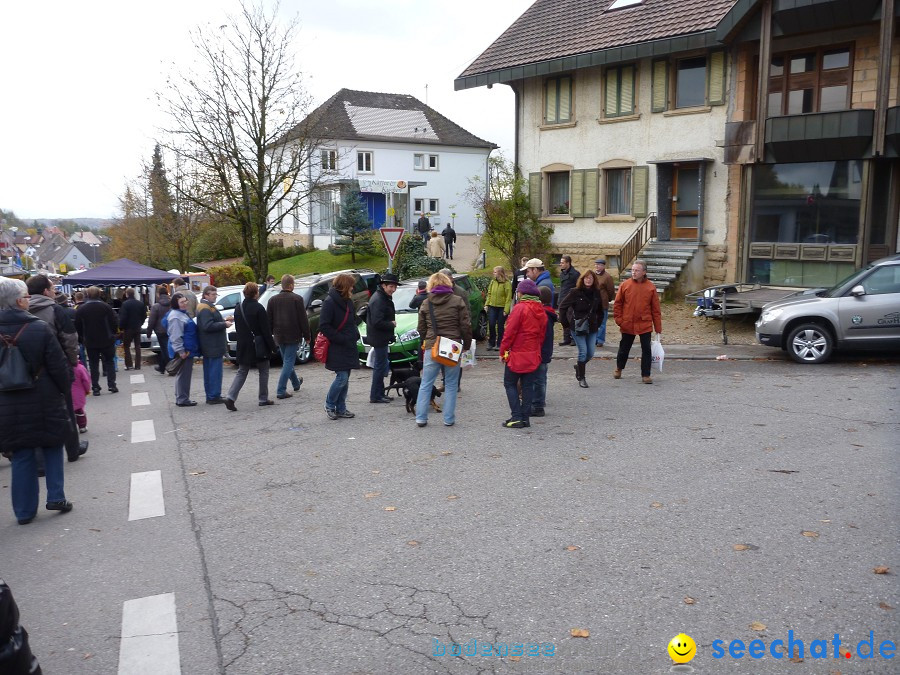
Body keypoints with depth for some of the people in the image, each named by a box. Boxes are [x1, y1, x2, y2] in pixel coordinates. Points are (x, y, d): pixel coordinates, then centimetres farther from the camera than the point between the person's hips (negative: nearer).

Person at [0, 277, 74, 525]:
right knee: (52, 448, 17)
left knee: (22, 456, 11)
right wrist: (65, 391, 3)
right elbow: (58, 366, -11)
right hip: (44, 402, -3)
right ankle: (56, 497, 15)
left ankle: (25, 510, 17)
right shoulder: (39, 328, -14)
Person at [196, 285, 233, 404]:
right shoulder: (205, 309, -15)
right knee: (215, 371, -7)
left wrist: (224, 321, 12)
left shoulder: (209, 307, 18)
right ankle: (214, 396, -4)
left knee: (209, 372, 14)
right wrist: (224, 324, -16)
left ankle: (210, 396, 20)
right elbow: (208, 326, -23)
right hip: (213, 346, -11)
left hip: (208, 347, 11)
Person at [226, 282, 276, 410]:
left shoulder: (238, 308, 5)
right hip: (259, 346, -5)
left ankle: (231, 397, -6)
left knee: (242, 372, 9)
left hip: (243, 347, 5)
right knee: (263, 371, 10)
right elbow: (265, 330, -13)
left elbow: (238, 328, 12)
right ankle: (264, 398, 15)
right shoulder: (258, 308, -14)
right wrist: (272, 347, -7)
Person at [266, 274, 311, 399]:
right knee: (288, 362, -2)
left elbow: (269, 320, 7)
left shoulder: (273, 299, 4)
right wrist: (307, 336, -2)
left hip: (279, 336, 5)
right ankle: (281, 391, -8)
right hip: (293, 336, -5)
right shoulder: (297, 299, -10)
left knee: (287, 361, 20)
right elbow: (303, 320, -9)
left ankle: (296, 383, 38)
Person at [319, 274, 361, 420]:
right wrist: (341, 339, -18)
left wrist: (355, 335, 9)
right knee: (342, 377, -10)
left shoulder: (348, 302, 13)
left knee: (345, 378, 10)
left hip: (349, 347, 8)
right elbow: (324, 326, -17)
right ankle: (329, 405, 9)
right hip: (336, 348, -8)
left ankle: (341, 408, 19)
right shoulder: (330, 302, -13)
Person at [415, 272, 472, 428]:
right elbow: (466, 326, -4)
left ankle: (421, 417, 8)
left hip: (431, 347, 2)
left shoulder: (426, 304, 5)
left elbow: (421, 329, 10)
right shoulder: (457, 301, -2)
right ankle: (449, 419, 10)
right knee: (451, 385, 9)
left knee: (425, 384, 9)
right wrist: (467, 344, 7)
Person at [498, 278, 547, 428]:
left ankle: (516, 417, -1)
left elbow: (509, 332, -15)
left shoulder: (520, 308, -15)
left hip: (517, 355, -6)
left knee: (510, 384, 5)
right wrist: (536, 349, 18)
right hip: (533, 356, 6)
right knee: (528, 385, 11)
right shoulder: (541, 311, 7)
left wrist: (503, 351, -7)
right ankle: (525, 417, 13)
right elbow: (542, 334, 12)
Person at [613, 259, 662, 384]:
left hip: (645, 325, 0)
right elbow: (617, 304, 3)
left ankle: (646, 375, 11)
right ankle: (618, 369, 37)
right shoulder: (625, 285, -2)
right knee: (624, 349, 14)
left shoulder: (651, 287, -1)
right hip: (627, 325, 0)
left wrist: (658, 327, 1)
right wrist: (619, 320, -4)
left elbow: (656, 309, 1)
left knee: (646, 350, 1)